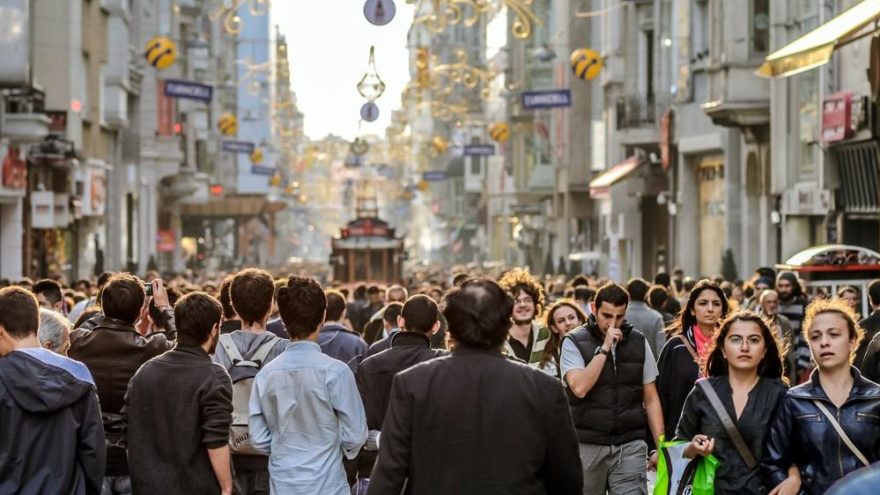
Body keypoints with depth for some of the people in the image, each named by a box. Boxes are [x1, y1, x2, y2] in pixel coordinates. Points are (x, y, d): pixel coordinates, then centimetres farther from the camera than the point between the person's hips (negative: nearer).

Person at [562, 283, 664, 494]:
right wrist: (604, 348, -14)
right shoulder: (574, 342, -1)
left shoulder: (639, 342, 7)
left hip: (630, 445, 1)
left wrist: (661, 445, 2)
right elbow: (579, 388, -16)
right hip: (588, 445, -1)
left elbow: (651, 398, 10)